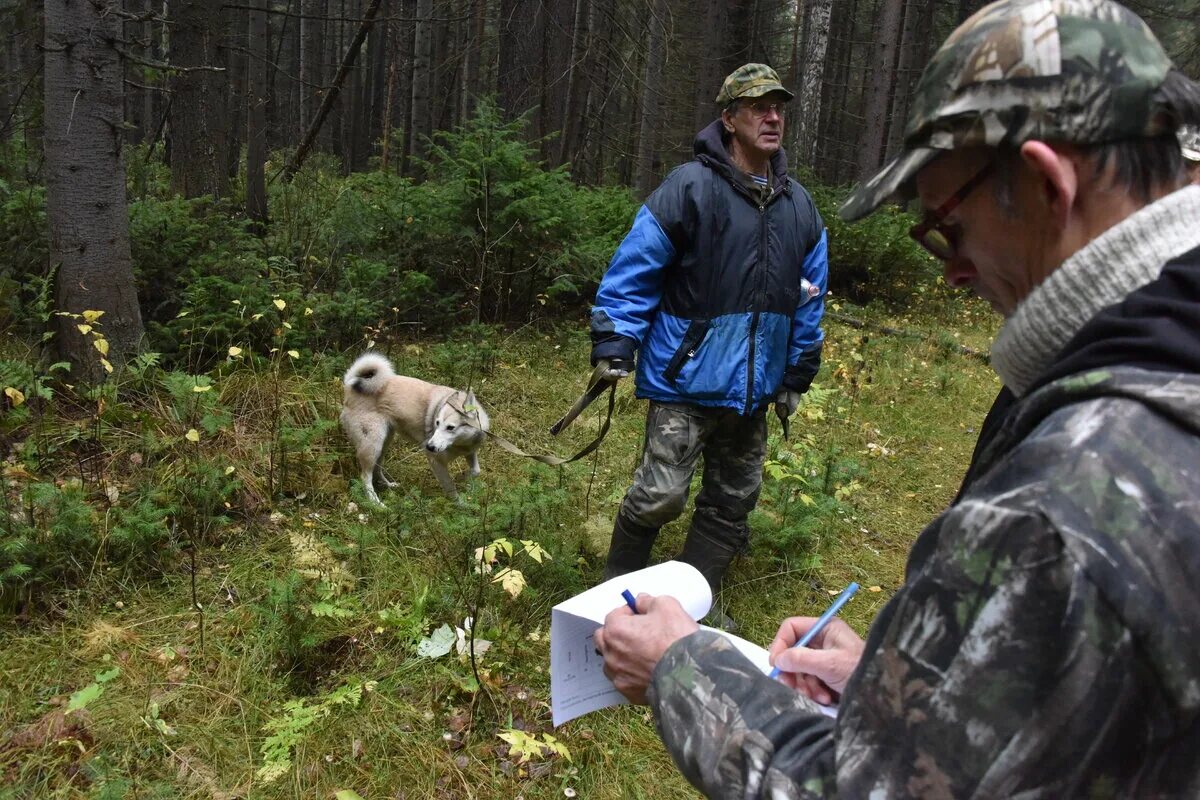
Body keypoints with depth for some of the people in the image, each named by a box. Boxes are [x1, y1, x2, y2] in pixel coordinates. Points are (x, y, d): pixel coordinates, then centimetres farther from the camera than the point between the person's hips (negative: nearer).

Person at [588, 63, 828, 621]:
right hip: (686, 379, -6)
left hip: (752, 390, 7)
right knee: (660, 495, -8)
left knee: (732, 503, 13)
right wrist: (614, 345, -14)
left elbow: (809, 298, 16)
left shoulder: (800, 207, 9)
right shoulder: (689, 188, -11)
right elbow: (633, 270, -10)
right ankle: (617, 586, 19)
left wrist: (798, 376, 17)